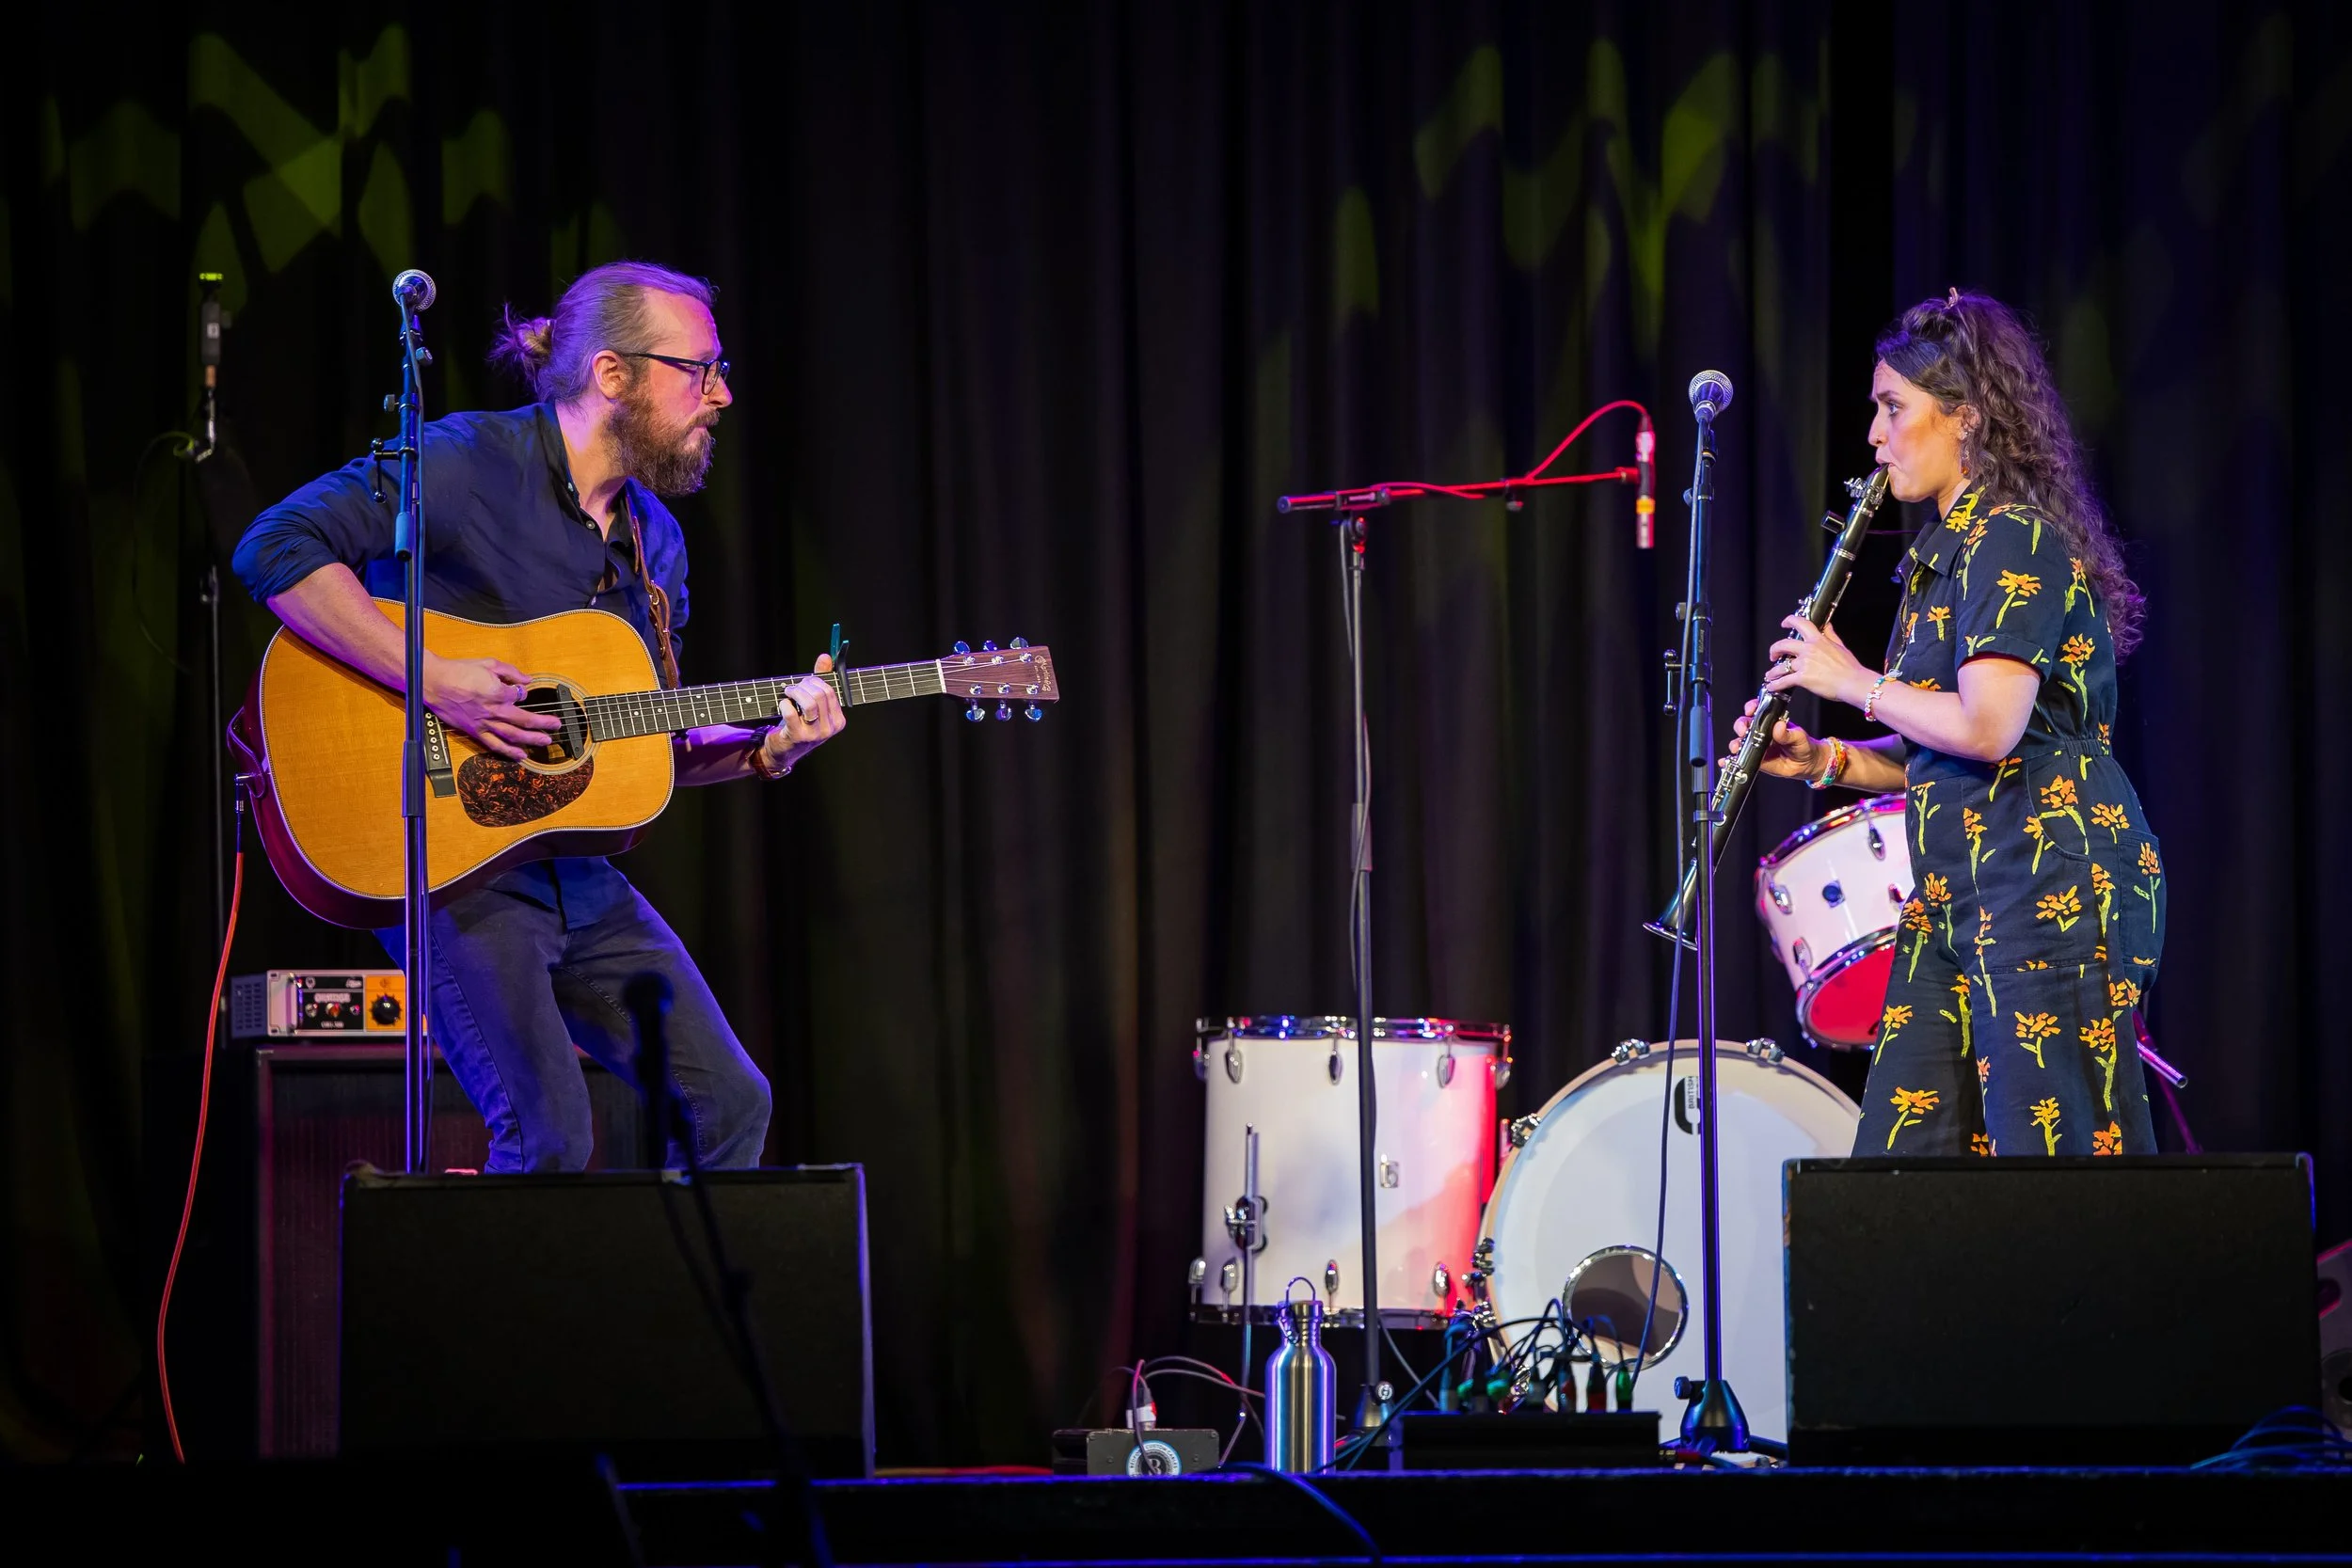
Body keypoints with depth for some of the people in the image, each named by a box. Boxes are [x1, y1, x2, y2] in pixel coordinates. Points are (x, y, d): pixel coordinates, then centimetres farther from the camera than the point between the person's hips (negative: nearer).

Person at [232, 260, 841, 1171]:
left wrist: (762, 750, 0)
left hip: (581, 879, 8)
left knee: (729, 1107, 3)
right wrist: (436, 681, -26)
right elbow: (278, 550, -22)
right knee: (549, 1136, -20)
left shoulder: (654, 541, 14)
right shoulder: (470, 464, -11)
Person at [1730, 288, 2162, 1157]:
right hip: (1959, 898, 10)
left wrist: (1853, 682, -9)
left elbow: (1987, 728, -23)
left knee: (2056, 1165, -9)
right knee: (1901, 1159, 5)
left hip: (2051, 886, -10)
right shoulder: (1950, 547, 19)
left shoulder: (2015, 540, -11)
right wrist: (1828, 760, 10)